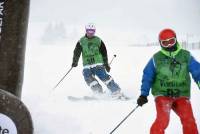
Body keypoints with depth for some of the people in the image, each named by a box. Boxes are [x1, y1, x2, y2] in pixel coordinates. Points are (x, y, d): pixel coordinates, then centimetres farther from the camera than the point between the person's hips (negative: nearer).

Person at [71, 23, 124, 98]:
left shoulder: (98, 41, 9)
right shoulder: (81, 41, 9)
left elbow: (104, 52, 13)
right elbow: (76, 52, 5)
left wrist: (106, 64, 10)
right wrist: (75, 61, -11)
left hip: (98, 64, -2)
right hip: (87, 66, 2)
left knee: (104, 77, -17)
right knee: (88, 78, -19)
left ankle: (116, 91, -10)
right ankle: (99, 93, -10)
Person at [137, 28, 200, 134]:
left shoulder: (186, 56, 2)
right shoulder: (156, 58, 0)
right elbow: (147, 77, 3)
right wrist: (144, 94, -3)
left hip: (181, 96, 2)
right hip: (162, 94, -2)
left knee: (189, 121, -10)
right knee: (163, 120, -20)